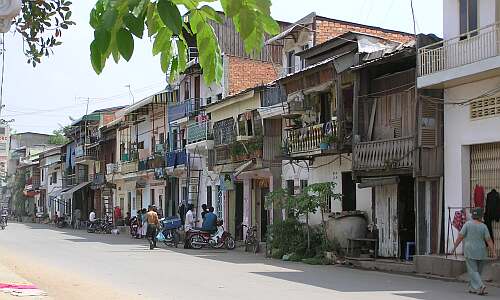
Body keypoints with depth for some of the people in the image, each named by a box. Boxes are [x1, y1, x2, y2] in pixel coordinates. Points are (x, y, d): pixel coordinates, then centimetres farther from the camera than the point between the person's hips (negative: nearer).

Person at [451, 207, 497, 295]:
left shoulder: (467, 224, -7)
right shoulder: (483, 226, -3)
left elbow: (460, 237, -8)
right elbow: (489, 240, -8)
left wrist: (454, 247, 0)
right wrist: (493, 252, -7)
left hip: (470, 252, -2)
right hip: (481, 253, 3)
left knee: (473, 271, -2)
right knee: (477, 271, 16)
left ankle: (480, 286, -19)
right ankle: (472, 288, 21)